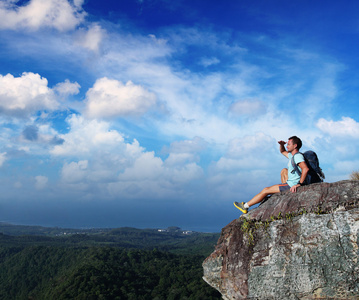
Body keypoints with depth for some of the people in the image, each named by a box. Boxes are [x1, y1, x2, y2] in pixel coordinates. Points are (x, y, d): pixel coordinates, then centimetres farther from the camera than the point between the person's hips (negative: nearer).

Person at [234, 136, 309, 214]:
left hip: (292, 185, -10)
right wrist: (281, 145, 9)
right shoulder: (292, 155, 13)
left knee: (265, 190, -1)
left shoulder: (298, 156, -18)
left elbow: (305, 169, -34)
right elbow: (282, 151, 32)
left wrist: (299, 184, -32)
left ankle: (245, 206, 11)